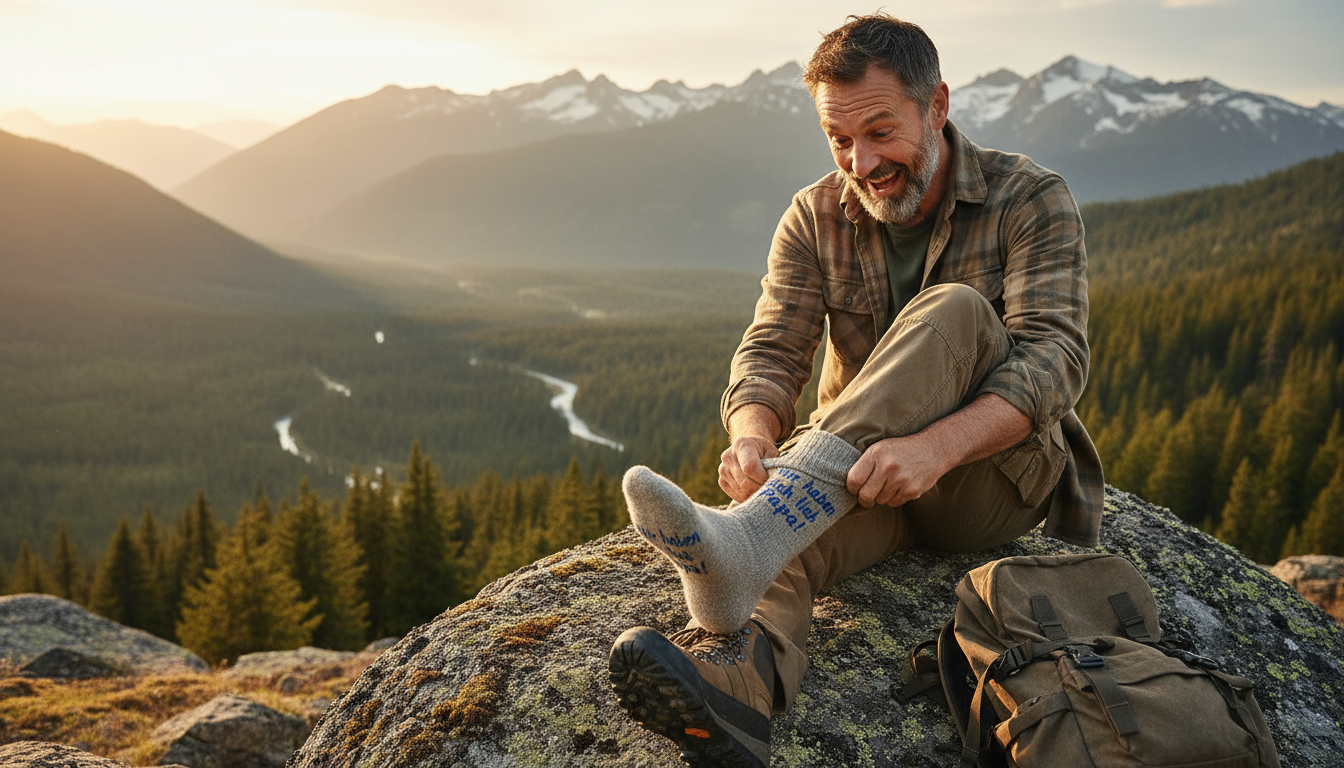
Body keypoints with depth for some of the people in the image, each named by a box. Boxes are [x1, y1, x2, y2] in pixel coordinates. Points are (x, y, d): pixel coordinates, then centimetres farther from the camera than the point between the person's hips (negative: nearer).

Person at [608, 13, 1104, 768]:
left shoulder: (1031, 199, -6)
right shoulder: (816, 218, 4)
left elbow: (1054, 355, -19)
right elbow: (772, 351, -6)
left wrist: (936, 446, -39)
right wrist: (753, 438, -31)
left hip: (993, 473, -2)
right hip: (860, 479, 3)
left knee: (953, 313, -32)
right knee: (789, 517, -33)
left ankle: (746, 540, -50)